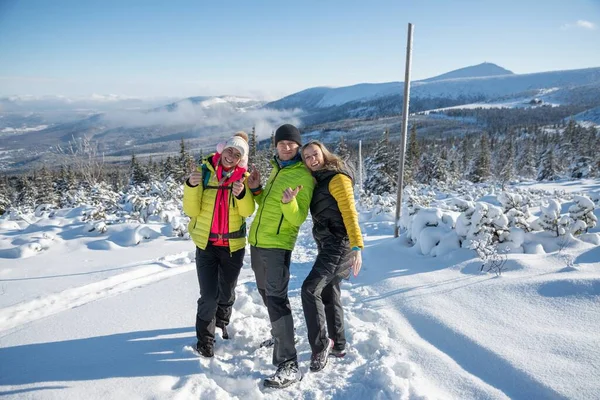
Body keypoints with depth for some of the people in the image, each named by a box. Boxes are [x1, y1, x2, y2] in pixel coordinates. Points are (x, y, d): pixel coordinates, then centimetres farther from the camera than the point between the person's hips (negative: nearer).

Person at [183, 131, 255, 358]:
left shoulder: (244, 177, -3)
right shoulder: (204, 171, -6)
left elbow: (248, 212, -14)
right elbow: (191, 211, -9)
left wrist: (242, 194, -32)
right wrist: (191, 185, -25)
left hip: (234, 245, 2)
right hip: (206, 244, -1)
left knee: (227, 293, 16)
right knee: (209, 296, -6)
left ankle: (221, 325, 42)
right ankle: (205, 340, 14)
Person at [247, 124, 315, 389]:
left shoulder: (304, 177, -12)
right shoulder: (277, 169, 14)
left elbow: (298, 218, -18)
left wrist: (289, 203, -38)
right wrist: (255, 189, 4)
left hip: (277, 244, -9)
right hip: (258, 240, 9)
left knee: (276, 298, -15)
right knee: (266, 292, 20)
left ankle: (289, 365, -11)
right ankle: (280, 334, 41)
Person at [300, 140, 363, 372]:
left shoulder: (337, 178, -12)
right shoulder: (317, 181, 15)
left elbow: (349, 212, -19)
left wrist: (357, 246, -27)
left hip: (339, 244, -10)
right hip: (327, 245, 10)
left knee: (310, 289, -17)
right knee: (329, 294, 14)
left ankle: (320, 345, -5)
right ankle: (338, 345, 27)